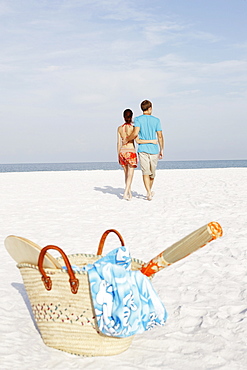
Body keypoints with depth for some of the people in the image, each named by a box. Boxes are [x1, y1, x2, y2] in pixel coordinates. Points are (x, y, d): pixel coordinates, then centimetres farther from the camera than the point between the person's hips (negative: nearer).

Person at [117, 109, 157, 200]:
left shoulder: (120, 128, 4)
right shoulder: (133, 127, -8)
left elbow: (119, 143, 5)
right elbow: (138, 141, -17)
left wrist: (118, 156, 13)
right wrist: (151, 141, -11)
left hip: (122, 152, 4)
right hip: (131, 152, -4)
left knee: (126, 174, 18)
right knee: (130, 175, -1)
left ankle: (129, 193, 26)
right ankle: (125, 193, -16)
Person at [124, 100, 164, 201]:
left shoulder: (138, 119, -1)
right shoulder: (156, 120, 4)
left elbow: (135, 133, -16)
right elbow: (160, 137, 1)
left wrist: (127, 140, 1)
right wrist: (161, 150, 9)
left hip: (143, 149, -2)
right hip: (154, 149, 2)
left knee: (145, 172, -2)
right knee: (152, 172, 16)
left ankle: (149, 192, -15)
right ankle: (150, 191, 31)